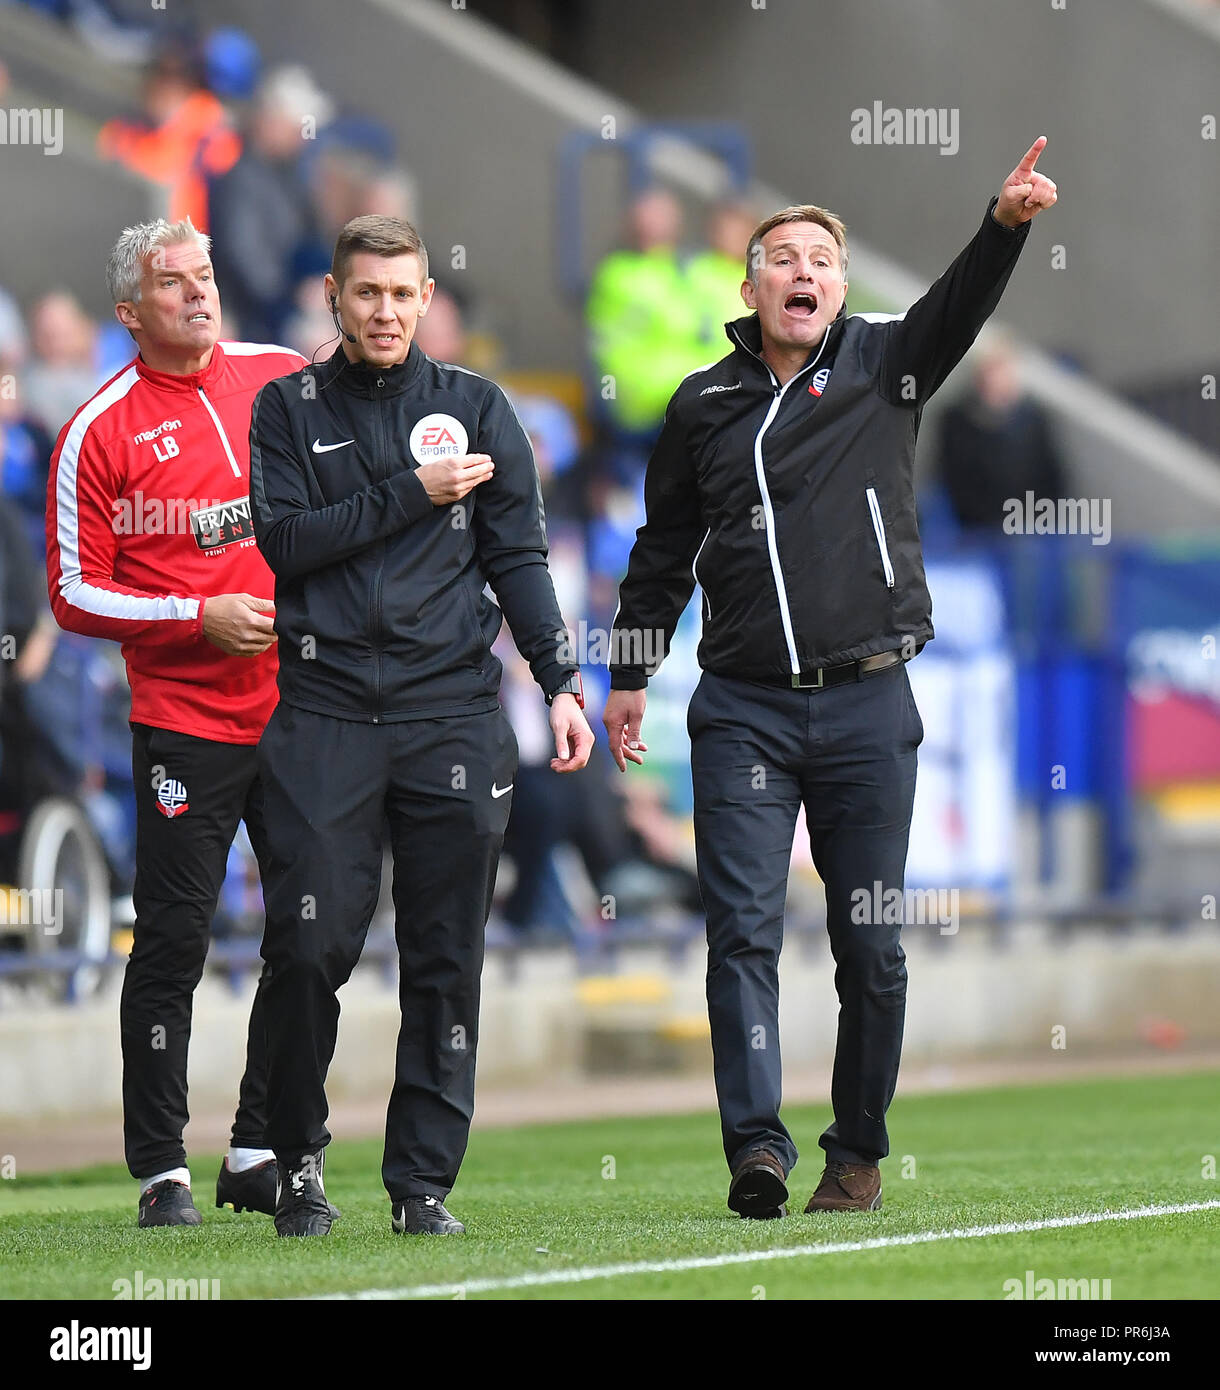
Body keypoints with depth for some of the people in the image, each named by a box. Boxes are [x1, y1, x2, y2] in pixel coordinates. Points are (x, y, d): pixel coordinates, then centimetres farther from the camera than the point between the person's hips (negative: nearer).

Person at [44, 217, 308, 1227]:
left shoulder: (286, 378, 7)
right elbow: (75, 595, -3)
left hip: (303, 710, 4)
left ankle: (260, 1156, 16)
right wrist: (201, 619, -13)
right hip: (185, 724, -4)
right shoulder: (101, 431, -4)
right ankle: (162, 1171, 5)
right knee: (173, 946, -3)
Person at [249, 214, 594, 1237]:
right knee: (310, 947, -7)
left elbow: (519, 555, 8)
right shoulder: (291, 409, 9)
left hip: (454, 708, 1)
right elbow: (285, 540, -4)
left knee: (447, 958, 0)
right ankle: (297, 1161, 10)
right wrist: (412, 493, -8)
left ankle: (424, 1180, 6)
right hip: (325, 711, -1)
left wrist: (561, 683, -3)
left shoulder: (474, 406, 11)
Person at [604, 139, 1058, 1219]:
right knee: (744, 929, -10)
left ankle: (859, 1151, 14)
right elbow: (663, 548, 20)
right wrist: (627, 674, 21)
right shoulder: (705, 406, 11)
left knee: (870, 945, 4)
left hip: (869, 703, -1)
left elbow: (959, 308, -13)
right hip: (743, 710, 1)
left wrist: (1007, 223, -32)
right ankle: (757, 1148, -16)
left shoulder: (883, 364, 6)